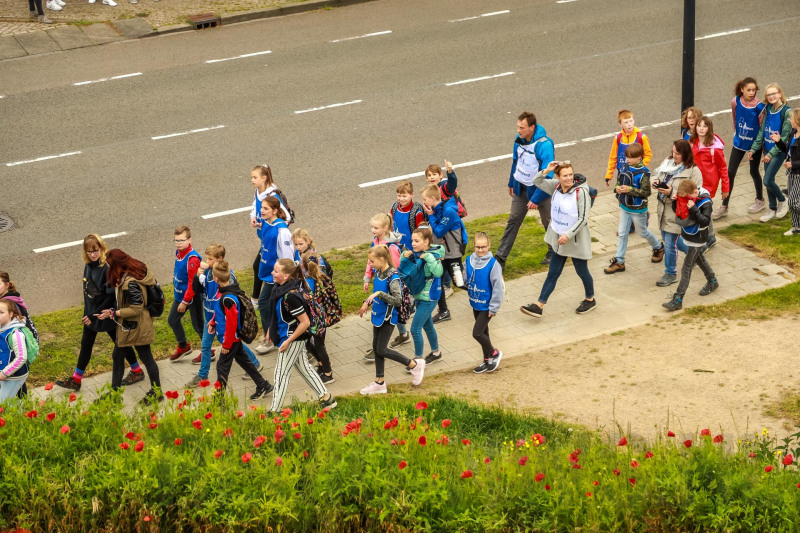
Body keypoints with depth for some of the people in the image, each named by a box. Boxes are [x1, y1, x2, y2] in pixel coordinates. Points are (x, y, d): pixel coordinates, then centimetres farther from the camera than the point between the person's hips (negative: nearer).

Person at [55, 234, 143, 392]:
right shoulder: (88, 265, -2)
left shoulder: (107, 268, -25)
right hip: (90, 314, 7)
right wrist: (87, 314, 11)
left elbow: (112, 296, -24)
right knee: (86, 345, 14)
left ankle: (137, 372, 30)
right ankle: (76, 380, 24)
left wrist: (94, 315, -20)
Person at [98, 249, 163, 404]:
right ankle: (115, 391, 30)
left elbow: (136, 309, -27)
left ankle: (157, 392, 24)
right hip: (126, 326, 10)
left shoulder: (130, 283, -30)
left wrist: (113, 313, -20)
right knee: (117, 356, 17)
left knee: (146, 358, 7)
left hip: (137, 327, -10)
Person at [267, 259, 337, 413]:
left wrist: (288, 341, -23)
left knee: (281, 373, 4)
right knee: (304, 367, 21)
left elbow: (305, 322, -27)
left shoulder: (290, 296, -32)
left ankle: (274, 411, 17)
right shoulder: (281, 287, -5)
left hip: (293, 338, -9)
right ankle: (326, 398, 33)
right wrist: (271, 330, 17)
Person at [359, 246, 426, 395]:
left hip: (388, 318, -8)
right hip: (378, 315, 8)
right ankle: (379, 383, 24)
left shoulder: (393, 277, -24)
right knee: (376, 348, 13)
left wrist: (379, 293, -32)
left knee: (381, 350, -3)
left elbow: (397, 301, -29)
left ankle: (415, 364, 11)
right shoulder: (378, 272, 1)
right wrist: (367, 303, 12)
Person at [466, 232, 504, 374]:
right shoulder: (469, 261, -3)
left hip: (486, 306, -6)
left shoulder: (492, 264, -20)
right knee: (483, 332, 18)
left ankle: (494, 353, 17)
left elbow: (497, 286, -17)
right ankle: (488, 361, 33)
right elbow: (467, 280, 8)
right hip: (475, 304, 6)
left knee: (477, 333, -8)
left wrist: (494, 307, -15)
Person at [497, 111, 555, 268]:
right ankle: (500, 258, 10)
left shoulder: (544, 145, -29)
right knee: (513, 221, 7)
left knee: (548, 222, 14)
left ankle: (554, 252, 38)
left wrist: (536, 199, -25)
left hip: (539, 189, -6)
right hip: (521, 187, 6)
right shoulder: (520, 139, -7)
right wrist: (511, 183, 18)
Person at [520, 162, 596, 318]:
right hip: (559, 240, 6)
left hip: (576, 240, -6)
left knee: (582, 271, 14)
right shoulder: (556, 186, -4)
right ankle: (539, 306, 13)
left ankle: (590, 300, 38)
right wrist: (546, 171, -13)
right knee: (553, 274, 11)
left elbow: (583, 219, -21)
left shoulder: (581, 192, -22)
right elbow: (537, 182, 5)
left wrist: (568, 234, -25)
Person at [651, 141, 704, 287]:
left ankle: (670, 274, 15)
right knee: (666, 238, 23)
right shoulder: (668, 162, 3)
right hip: (664, 209, 8)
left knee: (670, 243, -2)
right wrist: (655, 181, -8)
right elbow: (656, 173, 17)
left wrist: (672, 192, -29)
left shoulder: (693, 171, -18)